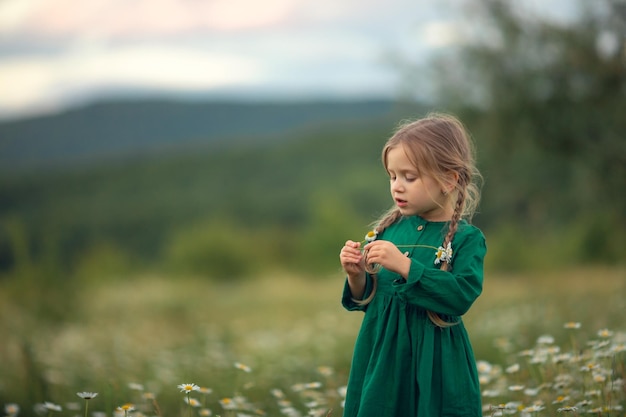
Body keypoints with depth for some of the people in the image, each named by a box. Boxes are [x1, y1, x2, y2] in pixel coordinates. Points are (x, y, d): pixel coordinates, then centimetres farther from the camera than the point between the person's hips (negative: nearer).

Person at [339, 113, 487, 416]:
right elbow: (365, 300, 12)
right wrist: (357, 276, -9)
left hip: (434, 367, -4)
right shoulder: (388, 229, 5)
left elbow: (463, 295, -23)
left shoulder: (466, 238, -8)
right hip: (381, 359, 4)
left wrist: (405, 265, -25)